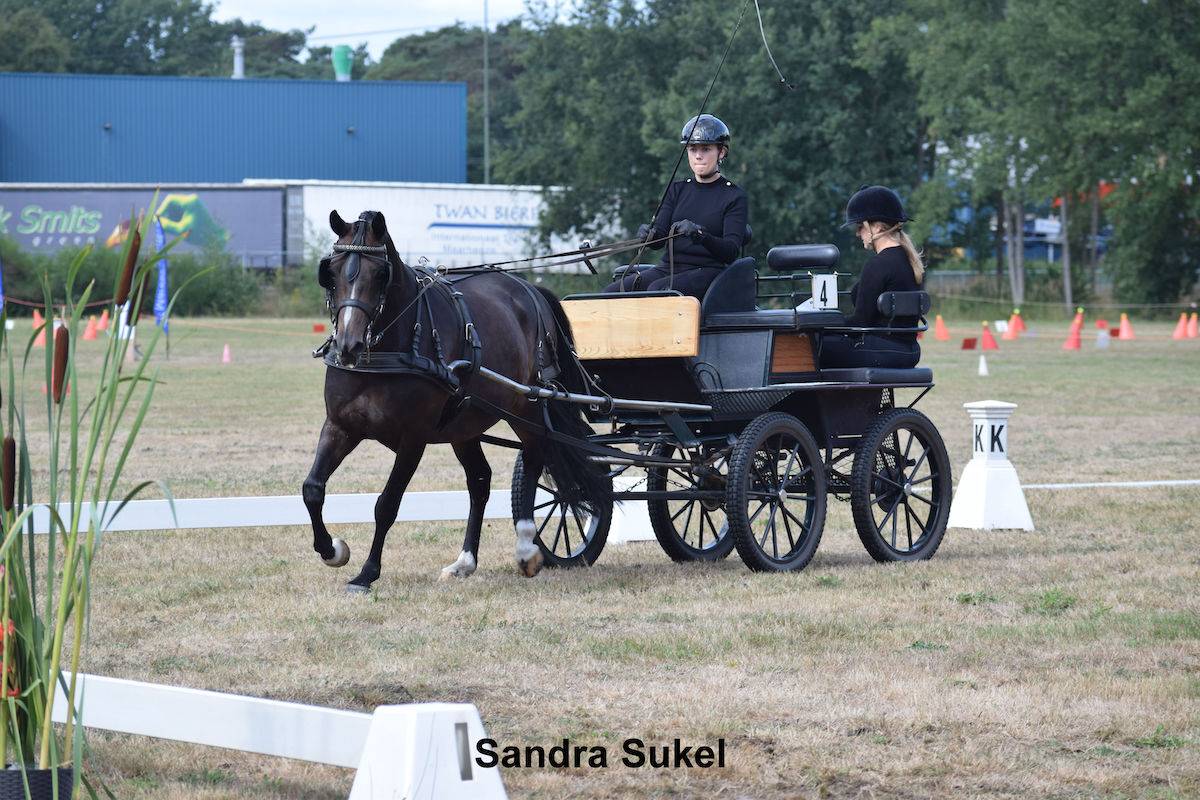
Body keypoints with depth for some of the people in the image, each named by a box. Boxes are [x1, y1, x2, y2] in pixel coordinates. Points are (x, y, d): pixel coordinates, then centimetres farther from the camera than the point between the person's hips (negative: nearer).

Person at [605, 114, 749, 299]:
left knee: (657, 290, -34)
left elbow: (731, 251, -11)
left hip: (708, 271, -6)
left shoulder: (734, 196, 2)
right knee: (611, 292, -18)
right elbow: (659, 240, 7)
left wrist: (698, 233, -29)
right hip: (669, 268, 6)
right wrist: (649, 235, -18)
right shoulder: (677, 190, 18)